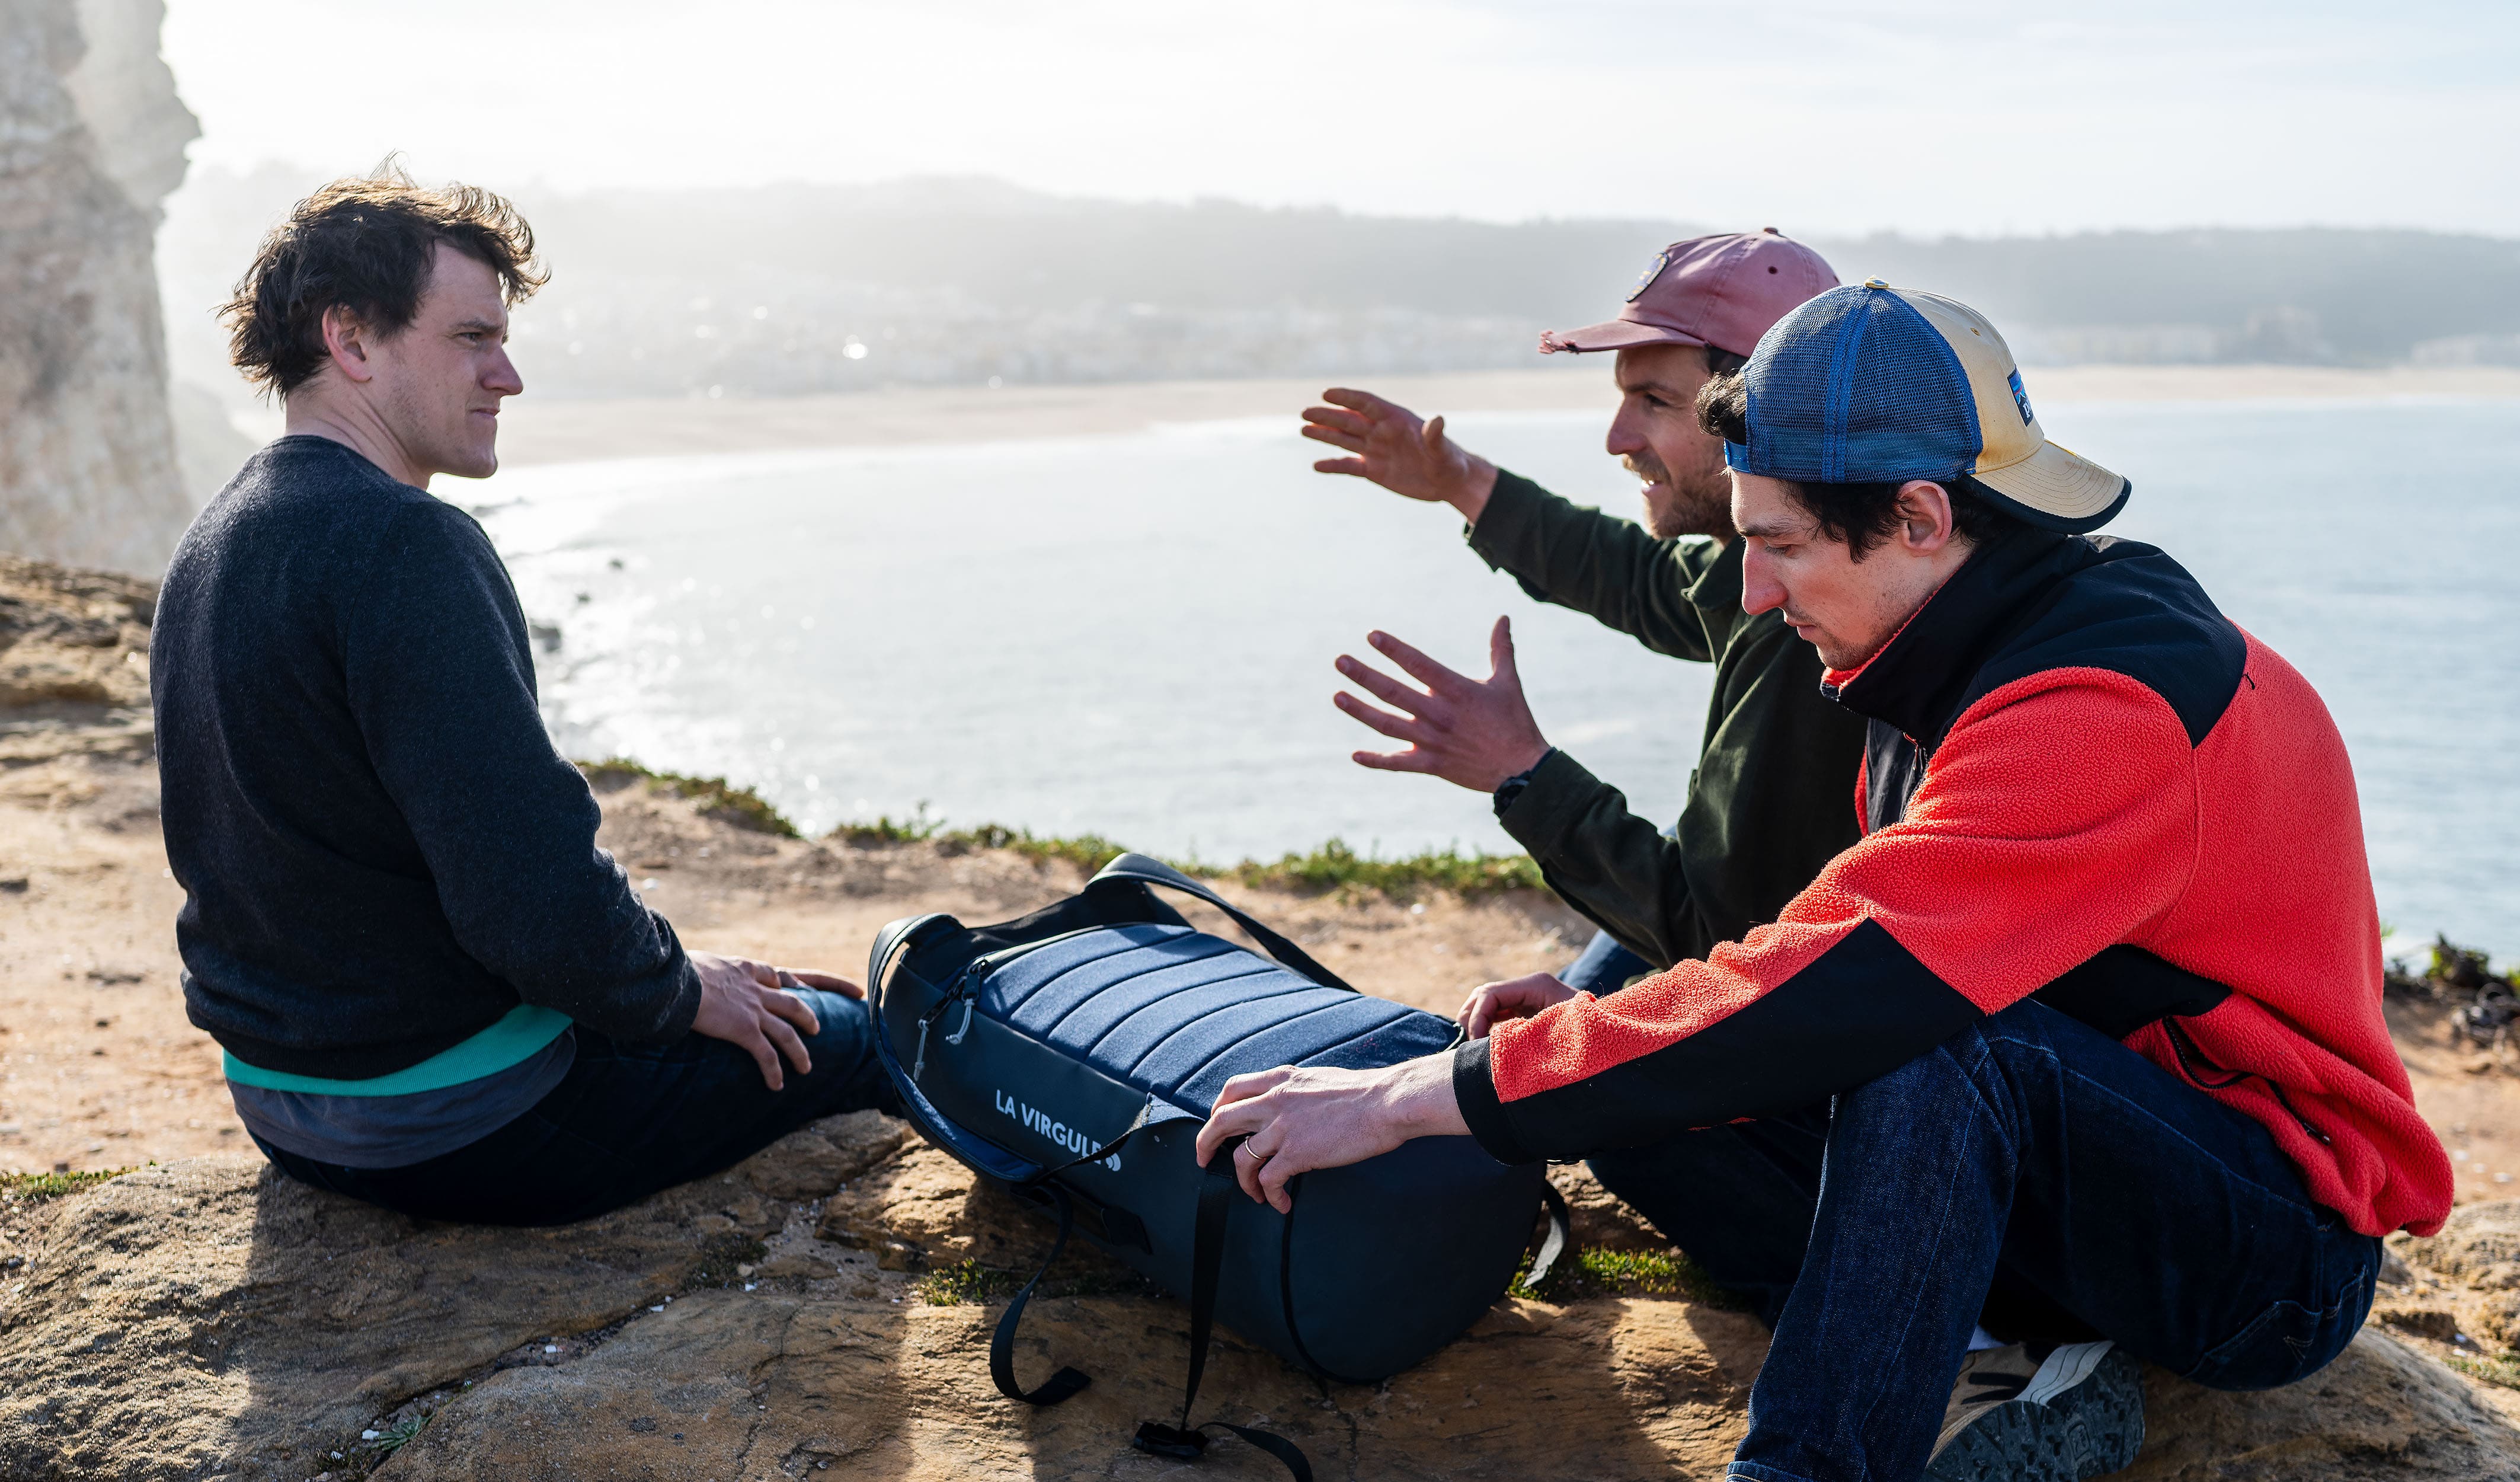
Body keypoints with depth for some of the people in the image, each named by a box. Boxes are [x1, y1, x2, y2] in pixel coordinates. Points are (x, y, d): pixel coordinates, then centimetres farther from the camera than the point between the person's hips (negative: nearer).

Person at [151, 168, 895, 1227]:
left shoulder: (212, 544, 8)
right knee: (842, 1036, 4)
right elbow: (540, 908, -30)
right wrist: (681, 990, -9)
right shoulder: (402, 546, -24)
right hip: (458, 1131, -10)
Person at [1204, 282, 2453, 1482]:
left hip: (2283, 1255, -8)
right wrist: (1612, 1015, -6)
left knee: (1937, 1037, -36)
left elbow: (1849, 987, -35)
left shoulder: (2104, 705, -26)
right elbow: (1859, 950, 11)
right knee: (1653, 1092, -6)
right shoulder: (1965, 663, 4)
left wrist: (1423, 1097, -32)